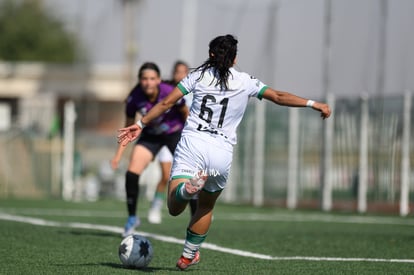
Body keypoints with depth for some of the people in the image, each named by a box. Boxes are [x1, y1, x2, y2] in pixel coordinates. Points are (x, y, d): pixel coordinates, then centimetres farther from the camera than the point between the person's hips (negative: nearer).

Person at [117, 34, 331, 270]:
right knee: (206, 206, 26)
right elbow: (279, 97, 8)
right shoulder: (245, 82, 10)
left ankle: (189, 187, -46)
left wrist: (141, 125, 14)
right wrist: (314, 104, 14)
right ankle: (188, 257, 31)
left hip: (192, 143, -1)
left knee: (174, 207, -12)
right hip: (222, 152, 1)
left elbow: (166, 103, 6)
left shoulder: (199, 75, 10)